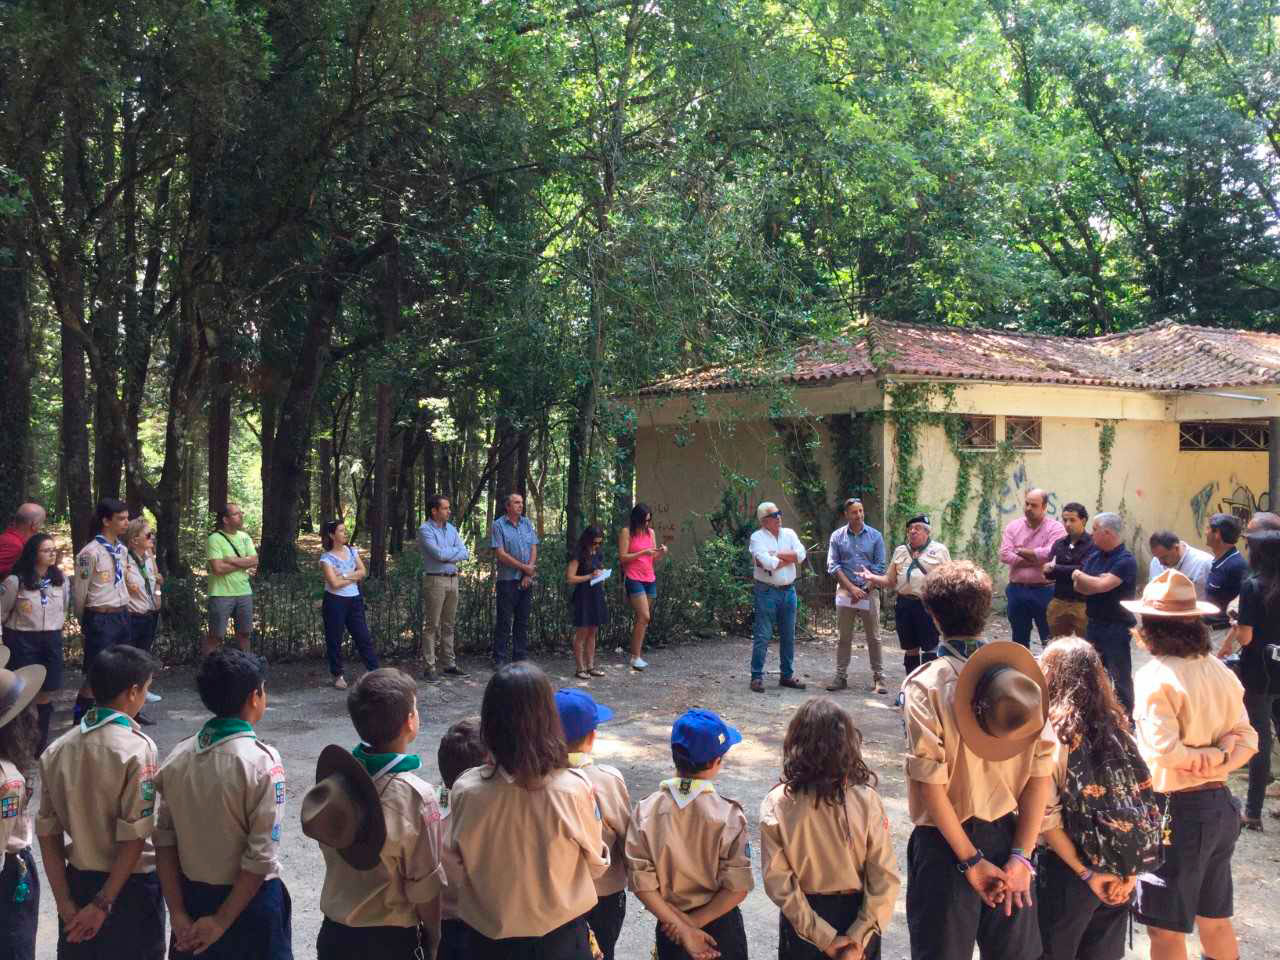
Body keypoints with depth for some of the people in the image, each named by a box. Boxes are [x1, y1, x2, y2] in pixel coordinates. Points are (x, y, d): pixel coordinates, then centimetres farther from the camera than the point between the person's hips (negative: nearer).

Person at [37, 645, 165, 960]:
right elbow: (134, 837, -20)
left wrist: (65, 903, 2)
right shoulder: (137, 748, -18)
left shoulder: (57, 749, -1)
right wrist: (103, 903, -11)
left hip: (77, 882, 5)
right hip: (130, 887, -5)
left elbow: (48, 833, 0)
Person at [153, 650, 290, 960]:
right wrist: (222, 920, -13)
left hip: (192, 895, 5)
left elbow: (165, 840, -2)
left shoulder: (177, 757, -4)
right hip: (248, 901, -5)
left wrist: (178, 912, 1)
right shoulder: (262, 761, -20)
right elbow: (261, 857, -21)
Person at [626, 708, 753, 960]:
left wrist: (681, 926, -11)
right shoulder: (728, 814, -20)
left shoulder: (645, 811, -15)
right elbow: (738, 888, -19)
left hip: (671, 926, 2)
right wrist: (693, 923, -12)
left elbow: (642, 883, -13)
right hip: (721, 926, -2)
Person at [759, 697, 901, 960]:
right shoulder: (866, 800, -18)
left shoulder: (777, 804, -18)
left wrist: (823, 937, -11)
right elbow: (885, 878, -16)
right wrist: (858, 937, -11)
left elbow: (777, 881, -16)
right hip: (857, 916, 0)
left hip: (803, 922, 0)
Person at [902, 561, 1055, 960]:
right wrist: (1021, 854, -4)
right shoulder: (1020, 672, -3)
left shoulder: (925, 684, -13)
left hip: (947, 842, -3)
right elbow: (1040, 772, -5)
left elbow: (931, 782, -16)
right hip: (1008, 836, 3)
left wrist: (970, 860, -10)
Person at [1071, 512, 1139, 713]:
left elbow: (1101, 585, -25)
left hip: (1116, 627, -7)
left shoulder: (1125, 561, -16)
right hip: (1094, 623, 7)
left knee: (1119, 677, 1)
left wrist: (1079, 576, -7)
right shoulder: (1094, 554, 7)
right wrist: (1092, 583, -17)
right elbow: (1078, 586, 3)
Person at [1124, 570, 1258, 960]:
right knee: (1215, 918, 21)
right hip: (1221, 804, 8)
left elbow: (1165, 750, -26)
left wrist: (1210, 756, -11)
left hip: (1178, 810, -7)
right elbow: (1247, 739, 3)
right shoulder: (1219, 671, 3)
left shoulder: (1156, 675, -18)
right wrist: (1222, 760, -10)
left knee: (1166, 928, 5)